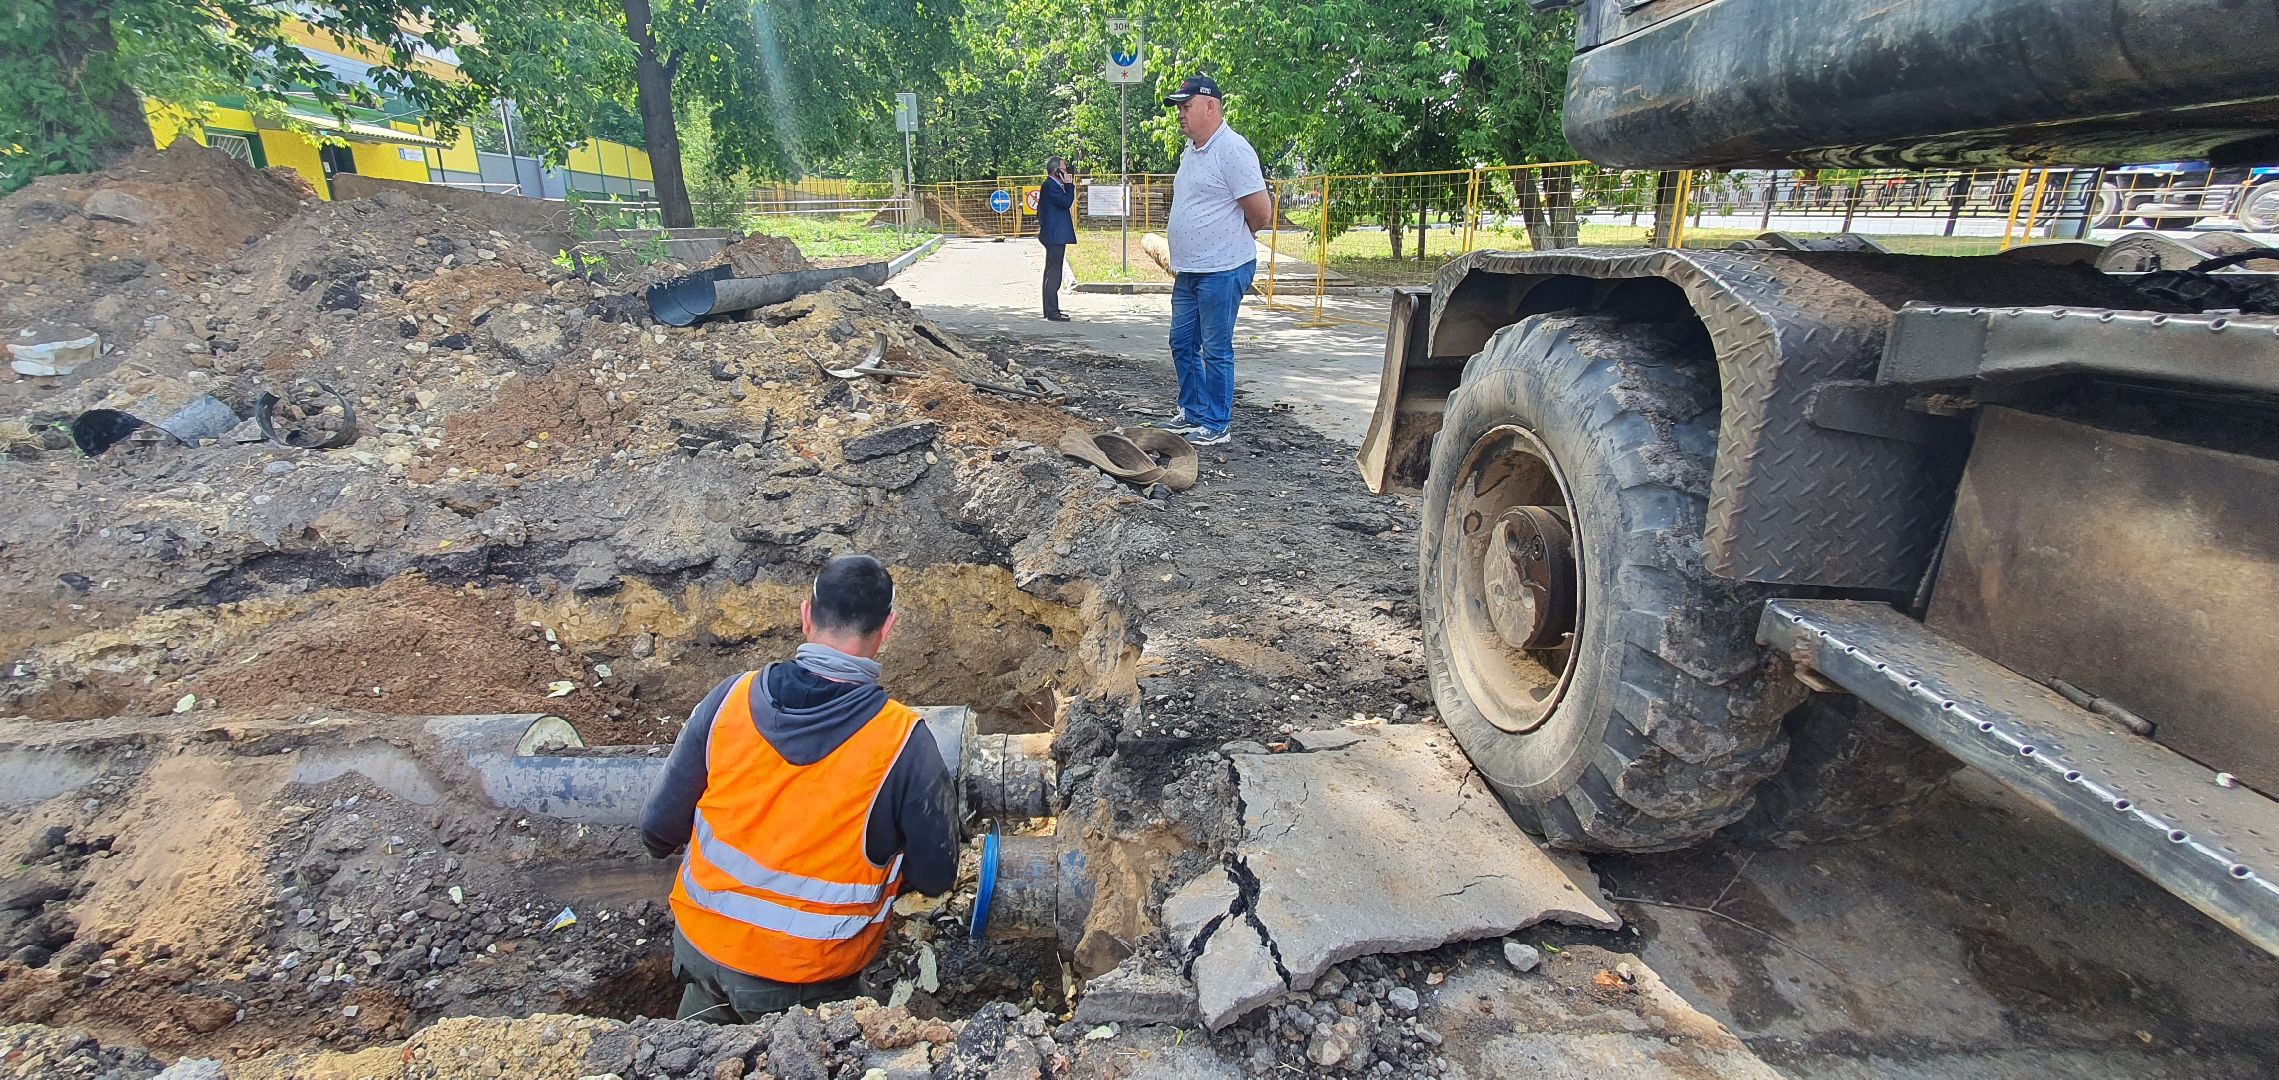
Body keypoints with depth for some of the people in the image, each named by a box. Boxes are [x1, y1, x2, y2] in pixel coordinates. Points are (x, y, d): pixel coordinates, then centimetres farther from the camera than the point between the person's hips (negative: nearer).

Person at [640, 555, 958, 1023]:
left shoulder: (729, 699, -17)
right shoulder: (903, 741, -25)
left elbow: (658, 829, -5)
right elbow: (935, 876, -13)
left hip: (702, 938, 3)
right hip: (805, 977, -3)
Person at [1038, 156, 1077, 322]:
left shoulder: (1052, 185, 18)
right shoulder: (1050, 186, -14)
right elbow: (1066, 202, -21)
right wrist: (1069, 185, -12)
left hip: (1053, 236, 11)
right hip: (1055, 236, -11)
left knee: (1051, 273, 14)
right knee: (1054, 274, -10)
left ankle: (1050, 310, 21)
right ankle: (1052, 312, -10)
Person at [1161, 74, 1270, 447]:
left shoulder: (1232, 149, -15)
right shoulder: (1190, 151, 14)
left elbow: (1261, 210, -17)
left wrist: (1233, 240, 0)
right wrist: (1181, 255, 17)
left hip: (1222, 271, -9)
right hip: (1188, 271, 10)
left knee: (1216, 350, -2)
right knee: (1182, 343, 15)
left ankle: (1216, 426, 9)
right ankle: (1192, 413, 28)